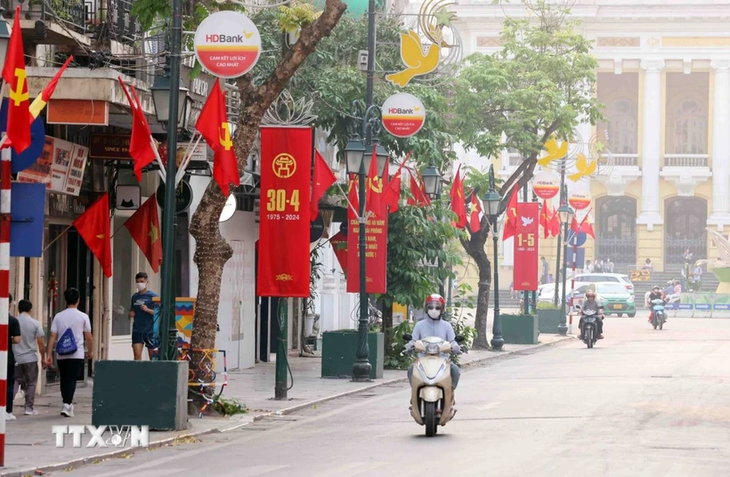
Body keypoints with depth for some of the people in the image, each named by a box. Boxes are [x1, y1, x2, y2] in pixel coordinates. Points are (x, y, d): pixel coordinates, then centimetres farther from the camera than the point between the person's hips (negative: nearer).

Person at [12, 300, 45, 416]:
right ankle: (29, 408, 7)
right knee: (31, 384, 8)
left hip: (15, 358, 2)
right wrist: (43, 358, 4)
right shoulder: (35, 323, -6)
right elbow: (41, 342, -7)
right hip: (30, 358, -2)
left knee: (14, 382, 9)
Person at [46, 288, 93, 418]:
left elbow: (53, 336, 0)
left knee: (64, 379, 15)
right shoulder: (83, 316, -3)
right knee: (72, 380, -5)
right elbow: (88, 337, -1)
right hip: (77, 354, -3)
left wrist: (49, 355, 1)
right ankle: (67, 405, -20)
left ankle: (67, 404, 25)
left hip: (61, 354, 3)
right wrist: (90, 351, 14)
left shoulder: (58, 316, 3)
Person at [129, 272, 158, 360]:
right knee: (137, 355, -9)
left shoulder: (153, 296, -3)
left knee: (152, 356, 5)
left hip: (150, 330, -3)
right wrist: (131, 313, 4)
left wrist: (147, 310, -20)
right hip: (137, 330, 3)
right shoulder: (134, 297, 12)